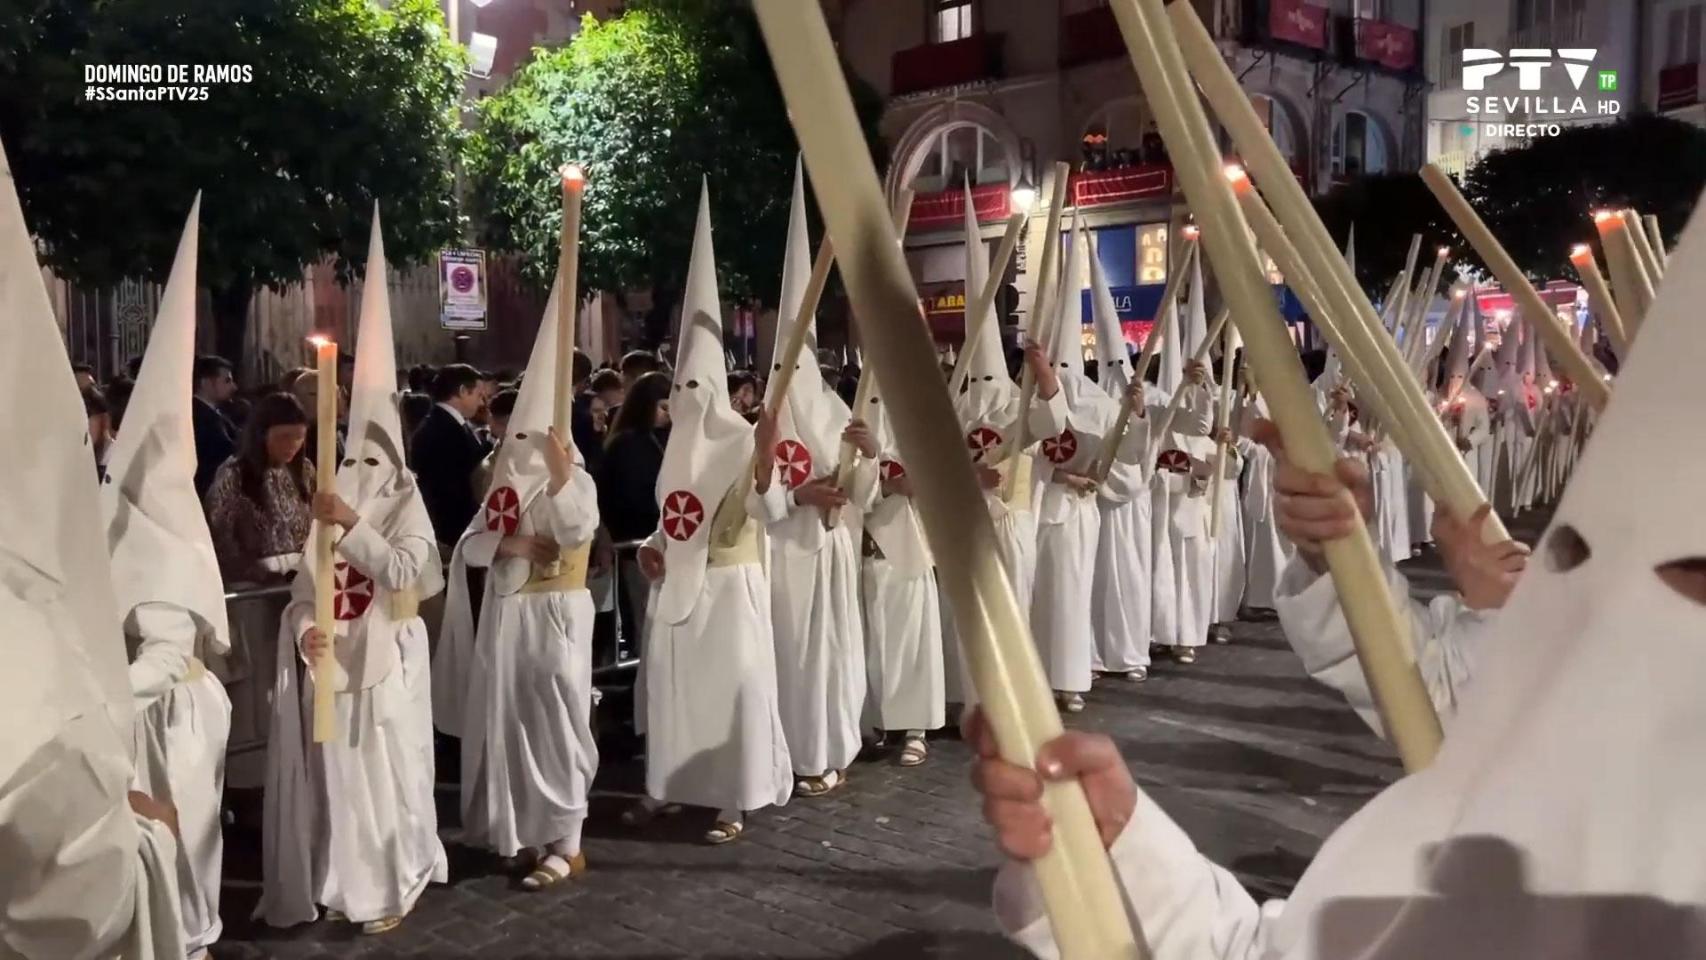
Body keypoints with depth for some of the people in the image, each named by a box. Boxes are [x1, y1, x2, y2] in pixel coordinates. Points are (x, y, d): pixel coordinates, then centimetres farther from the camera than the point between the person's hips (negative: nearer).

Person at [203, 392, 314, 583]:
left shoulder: (305, 470, 8)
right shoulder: (233, 475, -6)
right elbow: (220, 537, -7)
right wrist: (265, 575, -14)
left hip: (301, 575, 4)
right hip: (253, 583, -4)